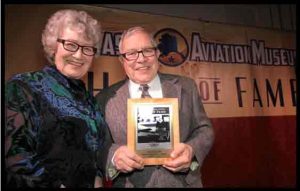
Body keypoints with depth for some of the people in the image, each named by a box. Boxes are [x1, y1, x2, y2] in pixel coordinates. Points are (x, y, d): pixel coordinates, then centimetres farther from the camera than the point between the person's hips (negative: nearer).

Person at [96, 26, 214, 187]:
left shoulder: (185, 87, -4)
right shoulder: (105, 99, -7)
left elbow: (204, 130, -1)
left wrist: (192, 150, -21)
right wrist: (114, 155, -24)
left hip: (183, 182, 2)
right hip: (130, 183, 0)